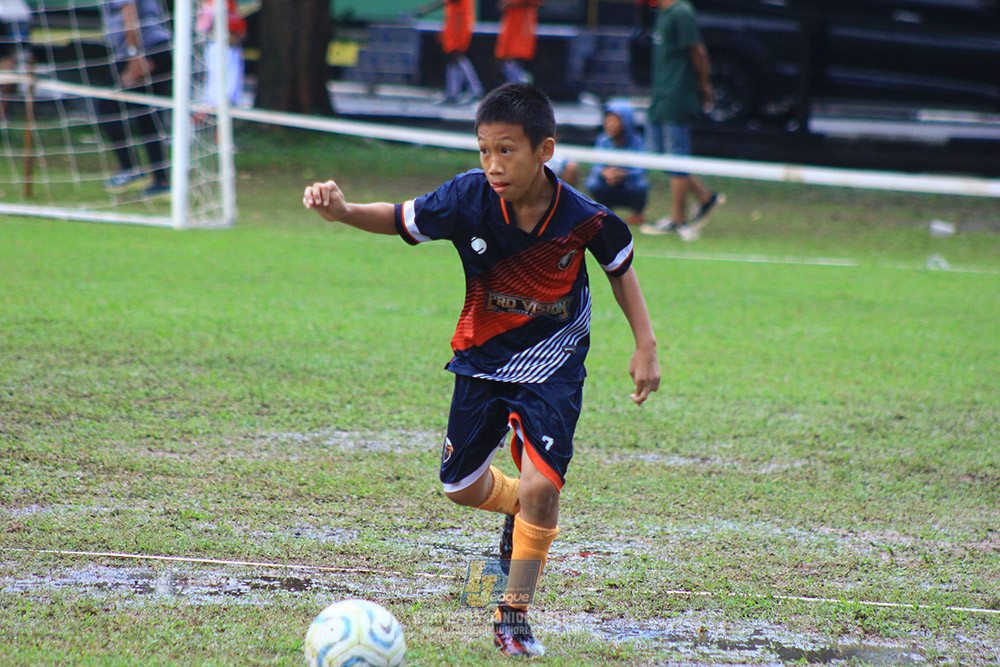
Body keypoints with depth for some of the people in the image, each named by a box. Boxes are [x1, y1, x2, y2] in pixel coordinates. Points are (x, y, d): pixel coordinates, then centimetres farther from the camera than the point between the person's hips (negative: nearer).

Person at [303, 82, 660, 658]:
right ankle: (520, 510, 49)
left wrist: (646, 346, -3)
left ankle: (512, 615, 2)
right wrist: (344, 211, -25)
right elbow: (403, 220, -5)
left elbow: (620, 266, -1)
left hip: (553, 367, -3)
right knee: (461, 485, 13)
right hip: (484, 358, 3)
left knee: (540, 486, -17)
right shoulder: (469, 199, -20)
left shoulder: (582, 218, -22)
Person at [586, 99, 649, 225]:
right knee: (593, 184, -26)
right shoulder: (603, 140, -7)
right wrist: (604, 172, -39)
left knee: (639, 185, -33)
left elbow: (638, 170, -24)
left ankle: (637, 213, 1)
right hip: (611, 193, 2)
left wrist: (622, 174, -44)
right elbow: (596, 167, -15)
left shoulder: (635, 142, -14)